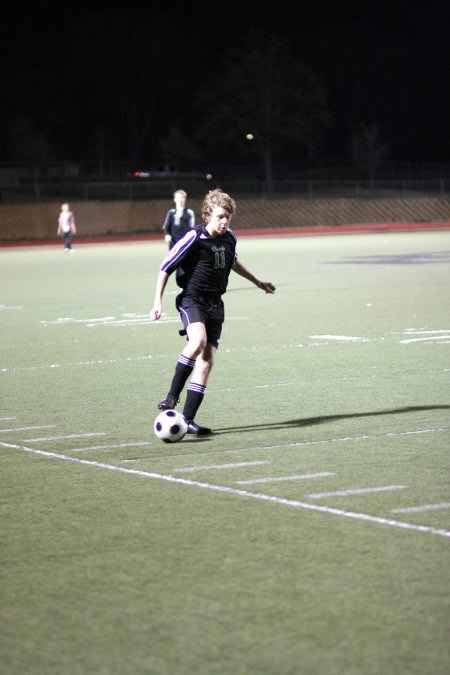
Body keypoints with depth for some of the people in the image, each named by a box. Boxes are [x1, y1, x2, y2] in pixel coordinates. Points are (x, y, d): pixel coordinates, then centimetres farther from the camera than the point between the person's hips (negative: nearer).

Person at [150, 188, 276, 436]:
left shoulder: (229, 238, 6)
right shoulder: (194, 238, -13)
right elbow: (165, 267, -8)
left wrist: (258, 282, 38)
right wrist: (158, 301, -11)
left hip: (215, 303, 6)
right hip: (192, 299, -6)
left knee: (206, 360, -3)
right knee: (199, 340, -34)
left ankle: (187, 420, -1)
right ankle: (172, 396, -22)